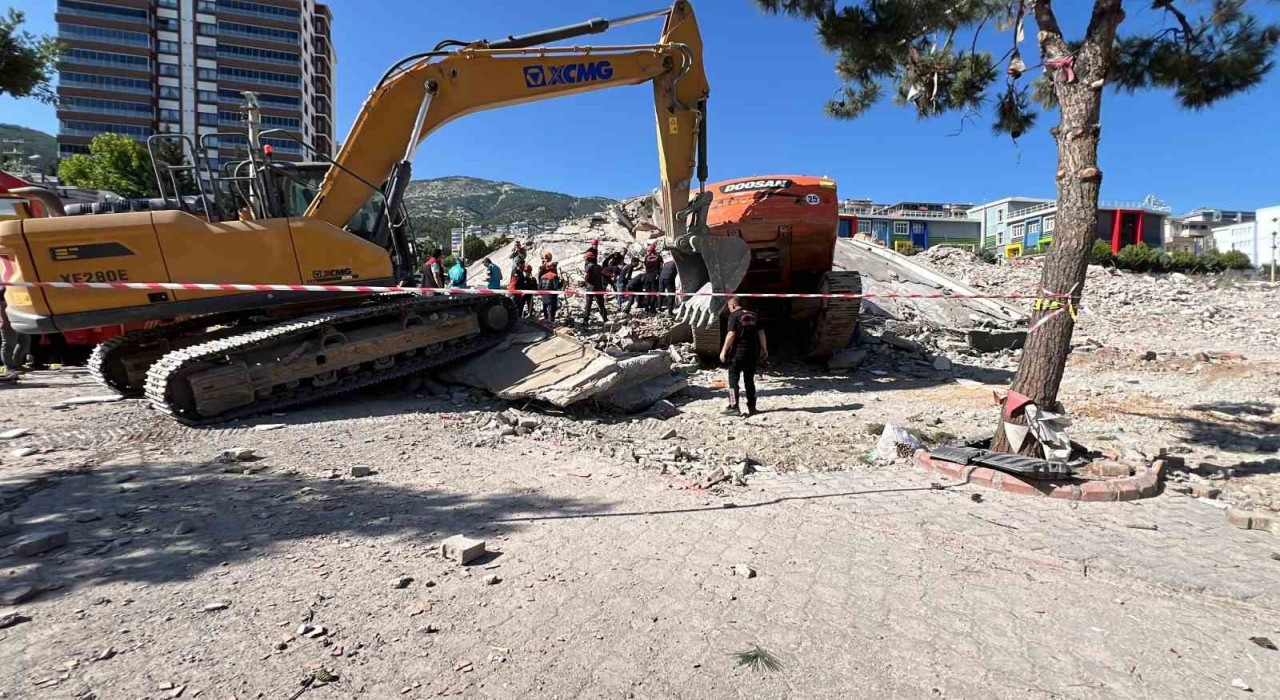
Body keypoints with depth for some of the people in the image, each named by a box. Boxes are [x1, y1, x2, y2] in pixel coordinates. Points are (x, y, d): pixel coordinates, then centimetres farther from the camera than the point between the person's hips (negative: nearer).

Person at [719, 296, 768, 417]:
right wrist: (764, 349, 17)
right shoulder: (753, 315, 11)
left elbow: (731, 334, -15)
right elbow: (761, 333, 10)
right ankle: (751, 407, 16)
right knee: (749, 380, 13)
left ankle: (734, 406, -4)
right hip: (752, 352, 5)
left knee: (733, 378, 3)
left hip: (738, 352, -5)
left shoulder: (734, 316, -6)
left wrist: (724, 351, -13)